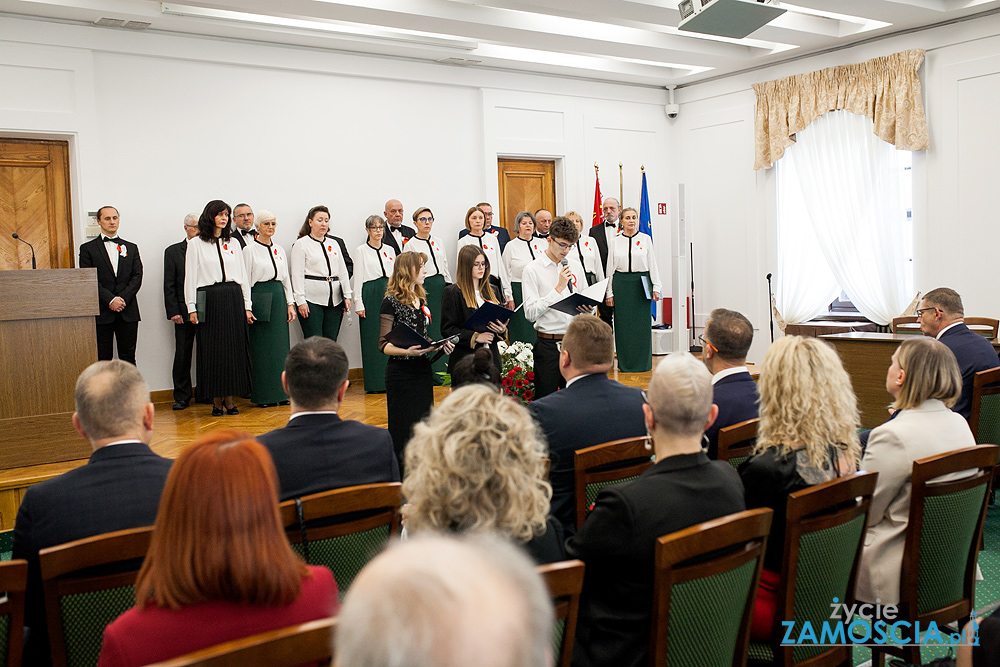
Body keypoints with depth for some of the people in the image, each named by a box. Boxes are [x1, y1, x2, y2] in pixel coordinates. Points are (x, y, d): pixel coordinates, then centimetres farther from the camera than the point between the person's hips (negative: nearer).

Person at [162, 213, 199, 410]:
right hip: (184, 312, 0)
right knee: (182, 355, 4)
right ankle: (181, 396, 13)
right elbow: (169, 285, 3)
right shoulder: (173, 252, 7)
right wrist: (173, 311, -5)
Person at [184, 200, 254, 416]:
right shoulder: (196, 244, 3)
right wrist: (192, 308, -6)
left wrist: (247, 305, 7)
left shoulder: (233, 243, 13)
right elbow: (190, 278, 1)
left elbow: (243, 275, 13)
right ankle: (216, 400, 8)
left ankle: (229, 398, 11)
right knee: (213, 349, 0)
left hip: (234, 299, 3)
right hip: (210, 300, -3)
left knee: (235, 348, 2)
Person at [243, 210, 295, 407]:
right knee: (261, 348, -3)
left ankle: (279, 392, 13)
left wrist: (290, 303, 9)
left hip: (278, 297, 6)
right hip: (259, 296, -6)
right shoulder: (249, 249, -4)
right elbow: (245, 280, -6)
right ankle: (263, 396, 3)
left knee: (280, 346, 6)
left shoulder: (279, 249, 14)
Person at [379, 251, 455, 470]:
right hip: (400, 373, -7)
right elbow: (384, 344, -13)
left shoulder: (421, 300, 13)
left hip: (423, 370, 7)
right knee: (402, 428, -1)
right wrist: (406, 351, -29)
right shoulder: (391, 302, -9)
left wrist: (440, 345, 3)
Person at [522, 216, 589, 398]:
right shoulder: (532, 270, -5)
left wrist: (588, 308, -3)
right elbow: (530, 313, -13)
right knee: (545, 398, 0)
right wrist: (558, 288, -13)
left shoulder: (575, 265, 10)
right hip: (548, 344, -4)